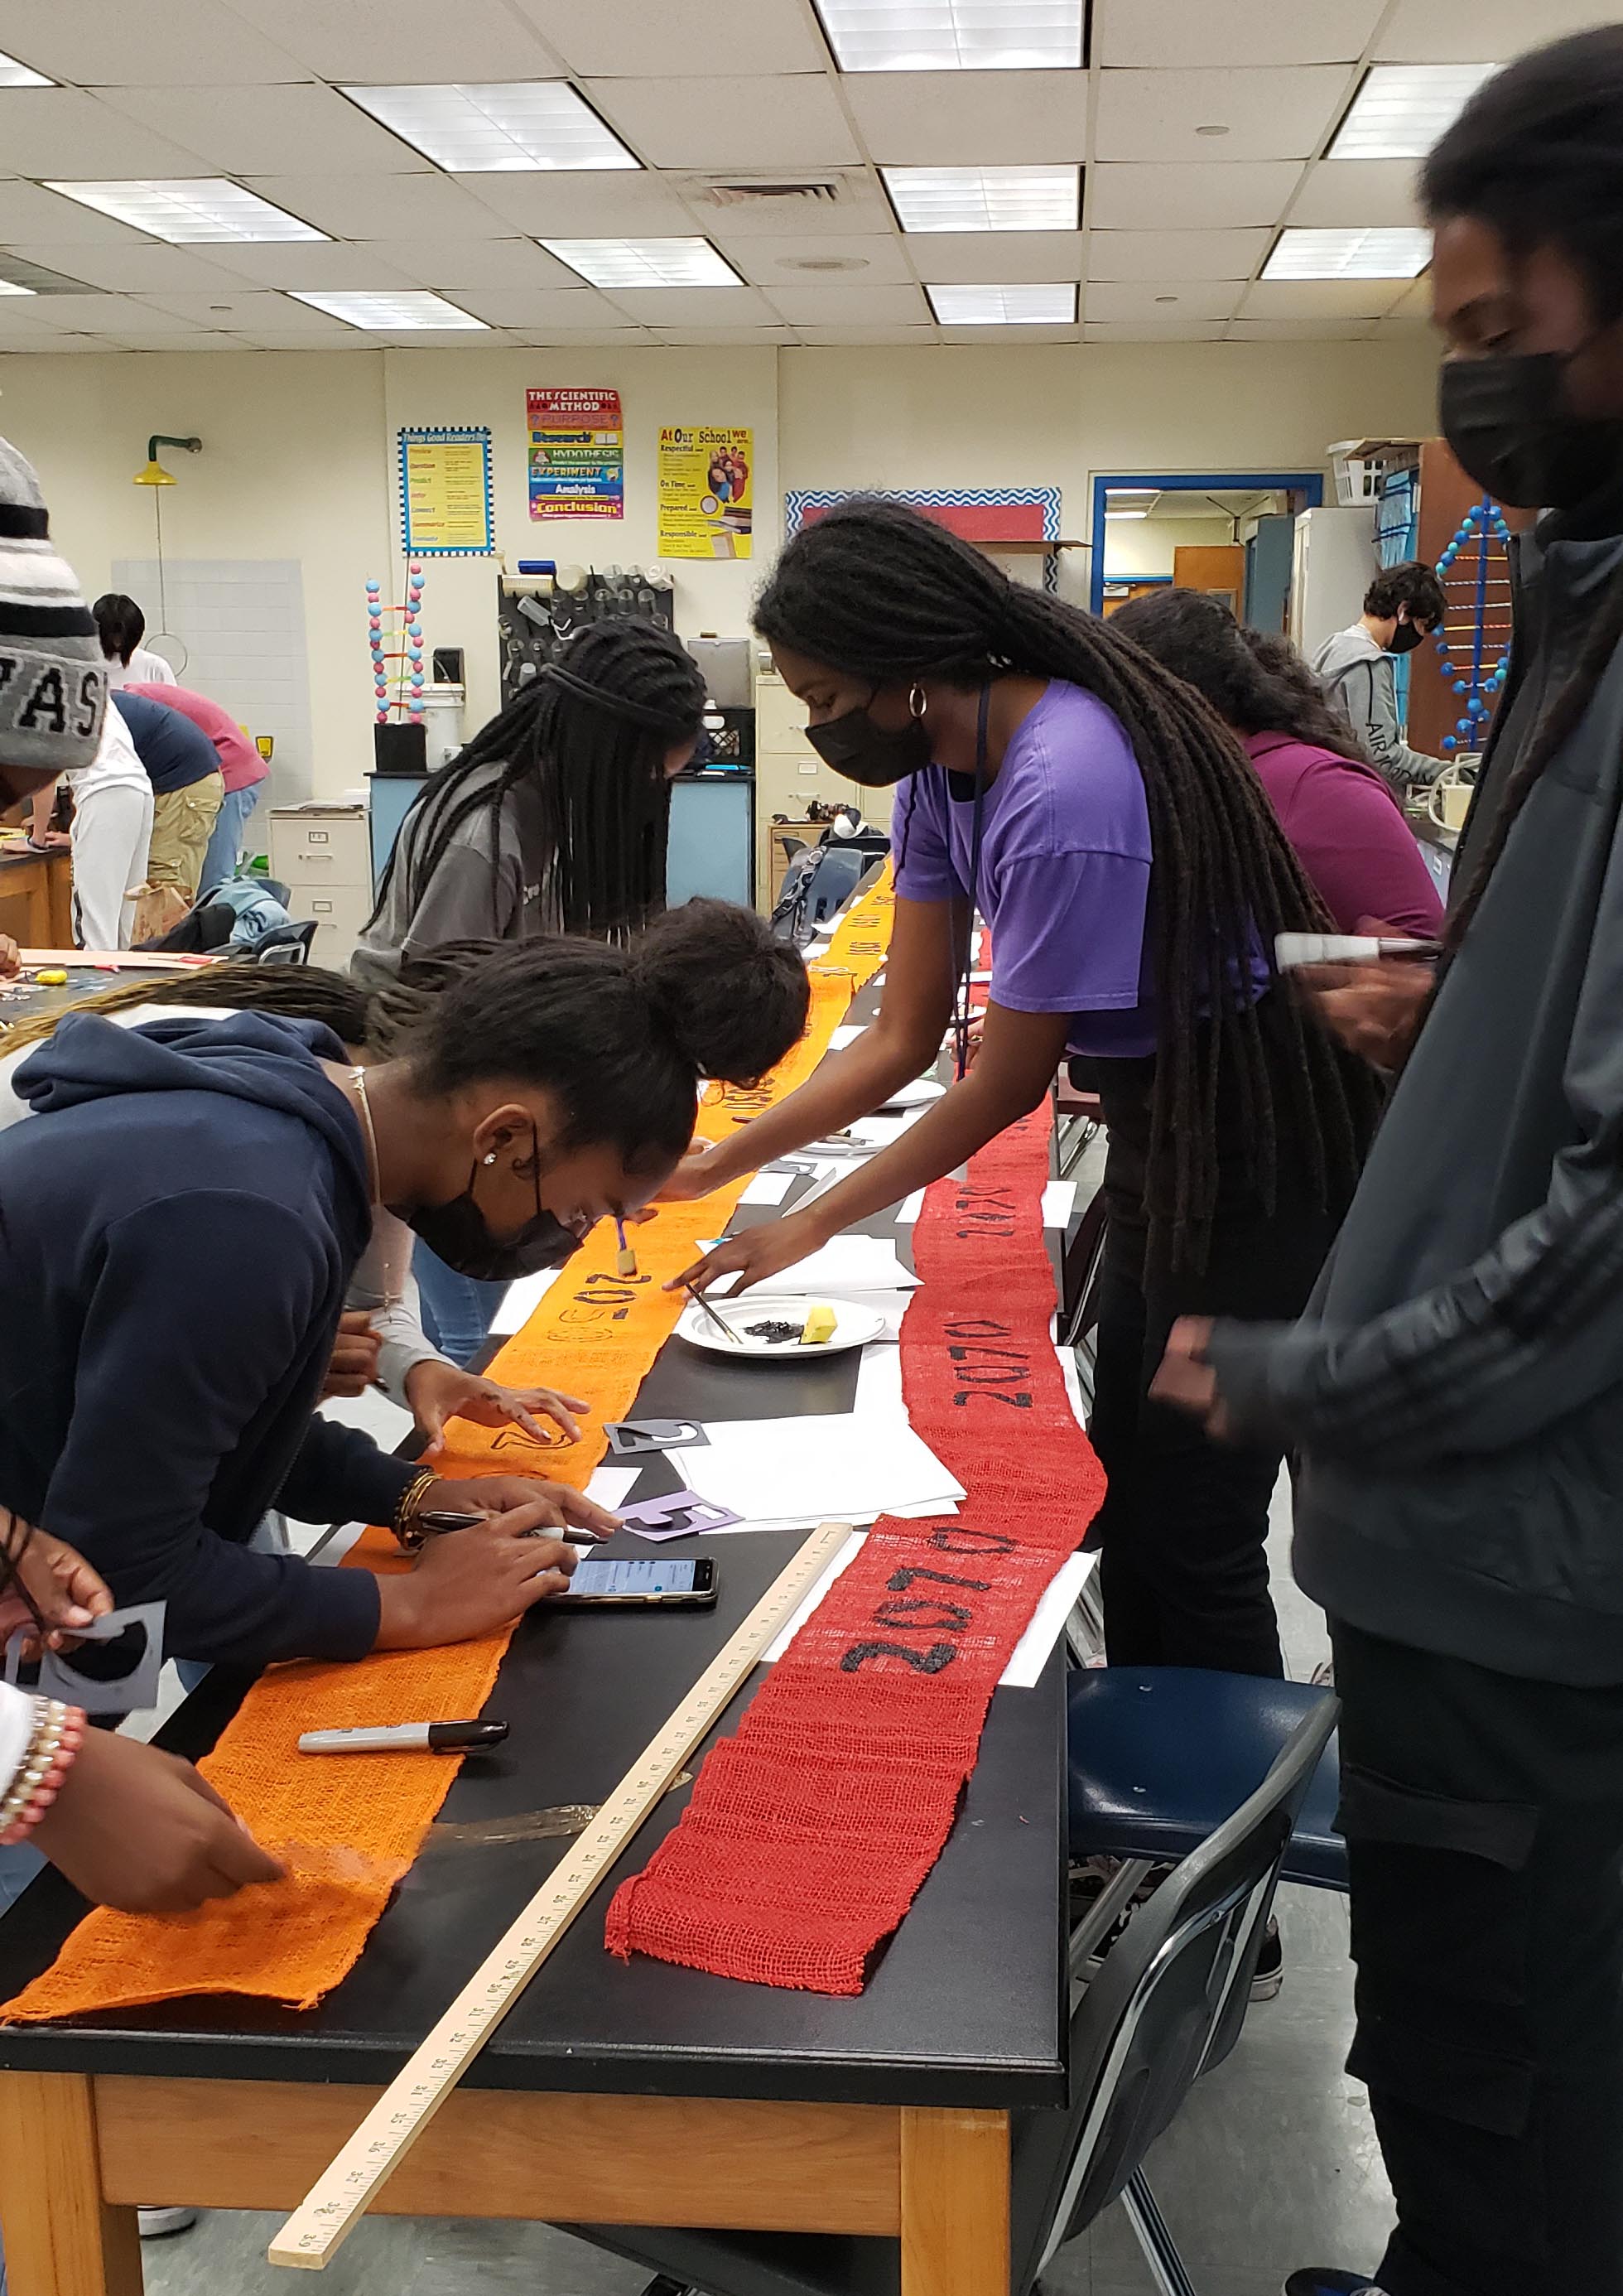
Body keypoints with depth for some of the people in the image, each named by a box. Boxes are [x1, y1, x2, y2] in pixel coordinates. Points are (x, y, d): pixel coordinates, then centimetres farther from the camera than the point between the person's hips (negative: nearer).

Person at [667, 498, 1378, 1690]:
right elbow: (904, 1035, 4)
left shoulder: (1063, 795, -29)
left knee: (1195, 1539, -2)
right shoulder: (944, 766, 0)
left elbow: (1007, 1087, -20)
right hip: (1159, 1132, 10)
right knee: (1127, 1505, 19)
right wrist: (714, 1166, 0)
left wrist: (814, 1225, -9)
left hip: (1255, 1163, -10)